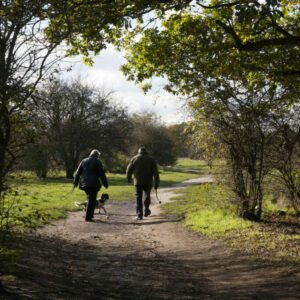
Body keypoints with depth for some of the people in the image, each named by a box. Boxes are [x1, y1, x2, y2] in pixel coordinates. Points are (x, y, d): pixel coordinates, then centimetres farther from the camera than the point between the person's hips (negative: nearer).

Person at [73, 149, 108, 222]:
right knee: (92, 200, -1)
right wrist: (105, 184, 4)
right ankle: (88, 217, -5)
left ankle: (90, 214, 22)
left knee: (90, 198, 21)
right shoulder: (97, 162, -4)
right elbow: (102, 174, -3)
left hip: (84, 183, 6)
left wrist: (75, 182, 16)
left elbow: (78, 173, 12)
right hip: (93, 184, -6)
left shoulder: (84, 161, 11)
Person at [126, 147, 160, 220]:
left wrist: (129, 178, 25)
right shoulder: (151, 159, 5)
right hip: (148, 182, 1)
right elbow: (155, 172, -1)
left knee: (139, 198, 1)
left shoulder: (134, 158, 4)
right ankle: (146, 210, 25)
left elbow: (129, 170, 8)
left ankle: (139, 214, -6)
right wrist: (156, 183, 0)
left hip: (138, 182, -1)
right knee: (147, 195, 22)